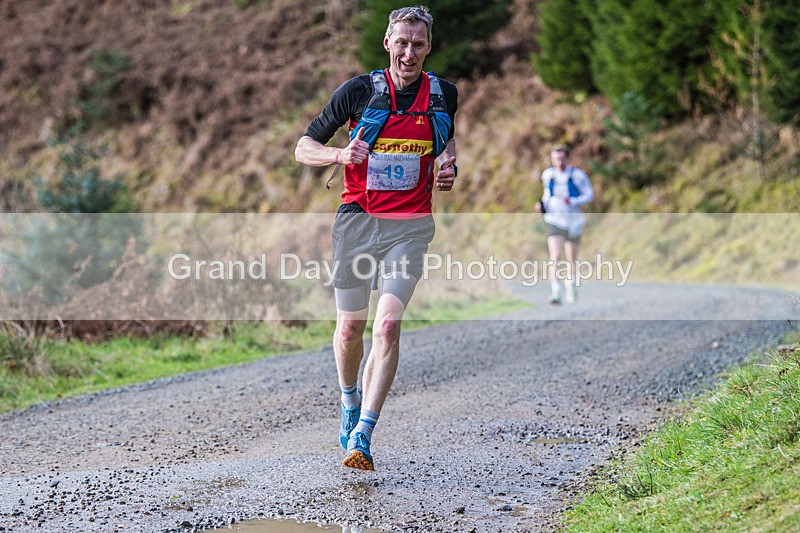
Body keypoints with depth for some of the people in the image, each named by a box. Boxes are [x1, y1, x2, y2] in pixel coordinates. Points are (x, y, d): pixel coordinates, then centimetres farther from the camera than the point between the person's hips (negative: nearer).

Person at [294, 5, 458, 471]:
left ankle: (361, 439, -19)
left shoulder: (444, 95, 3)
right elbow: (304, 148, 3)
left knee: (388, 325, -16)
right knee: (350, 329, 8)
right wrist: (340, 154, -18)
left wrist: (447, 169, 3)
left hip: (410, 226, 0)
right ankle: (351, 401, 40)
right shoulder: (358, 91, -4)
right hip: (358, 220, 0)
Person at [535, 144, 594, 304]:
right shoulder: (547, 175, 4)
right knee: (555, 257, -18)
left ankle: (570, 286, 40)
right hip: (554, 220, 0)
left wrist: (573, 201, -21)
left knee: (571, 258, 14)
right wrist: (543, 205, 2)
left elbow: (589, 195, -4)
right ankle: (555, 292, -27)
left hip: (573, 221, 0)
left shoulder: (577, 175, -6)